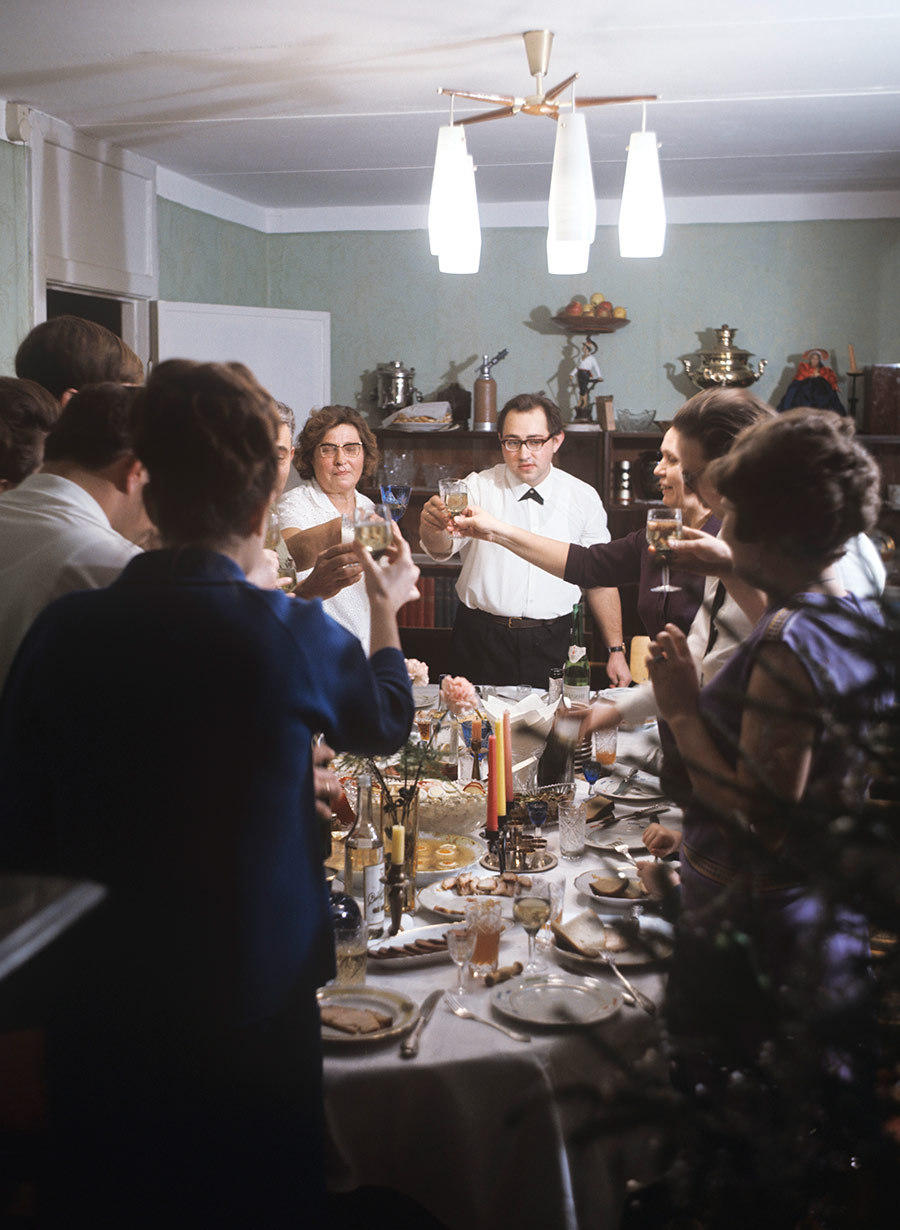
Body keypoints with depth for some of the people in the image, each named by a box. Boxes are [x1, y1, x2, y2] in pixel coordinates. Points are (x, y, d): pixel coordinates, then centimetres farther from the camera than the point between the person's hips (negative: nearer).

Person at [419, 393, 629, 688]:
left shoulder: (583, 497, 5)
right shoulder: (478, 487, 0)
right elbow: (442, 549, -16)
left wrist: (616, 651, 5)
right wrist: (434, 525, -39)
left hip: (552, 645, 1)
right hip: (482, 640, -1)